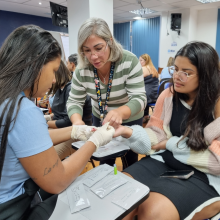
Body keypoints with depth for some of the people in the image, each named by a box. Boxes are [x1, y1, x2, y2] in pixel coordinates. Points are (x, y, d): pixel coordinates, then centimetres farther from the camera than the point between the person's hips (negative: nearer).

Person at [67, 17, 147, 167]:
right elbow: (74, 101, -12)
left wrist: (119, 112, -51)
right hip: (100, 119, 2)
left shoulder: (130, 62, -27)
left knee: (130, 161, 16)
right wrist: (77, 121, -36)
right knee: (104, 161, 19)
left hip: (129, 120, -2)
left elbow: (139, 98, -29)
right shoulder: (82, 70, -18)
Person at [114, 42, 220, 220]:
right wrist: (129, 132, -17)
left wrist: (172, 144, -10)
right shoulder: (168, 95, 2)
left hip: (205, 176, -3)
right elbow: (156, 135, 3)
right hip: (164, 162, 4)